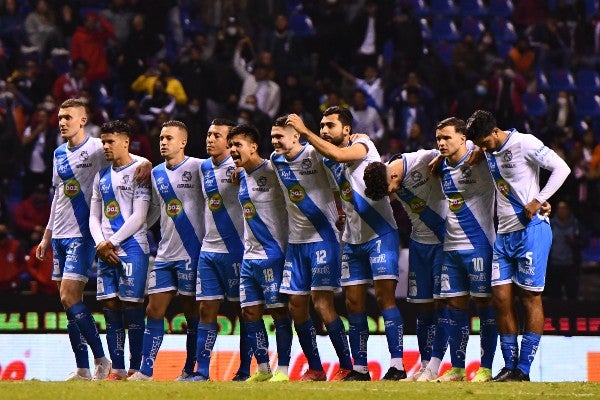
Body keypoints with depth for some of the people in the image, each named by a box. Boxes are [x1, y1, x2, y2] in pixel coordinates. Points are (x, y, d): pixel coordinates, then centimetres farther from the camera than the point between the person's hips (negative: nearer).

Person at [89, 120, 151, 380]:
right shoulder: (102, 175, 17)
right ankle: (117, 369, 6)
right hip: (105, 249, 6)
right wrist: (100, 244, -1)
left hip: (132, 248, -6)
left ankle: (135, 369, -4)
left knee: (131, 305, -7)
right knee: (109, 306, 3)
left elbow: (139, 217, -10)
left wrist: (111, 243, -10)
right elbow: (94, 216, 17)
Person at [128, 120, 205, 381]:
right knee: (154, 311, 1)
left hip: (192, 253, -6)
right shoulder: (156, 174, 12)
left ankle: (190, 370, 10)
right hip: (165, 253, 6)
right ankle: (145, 371, 2)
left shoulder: (197, 168, -7)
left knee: (192, 313, 2)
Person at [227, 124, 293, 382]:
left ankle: (282, 369, 0)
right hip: (249, 255, 8)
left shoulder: (271, 171, -11)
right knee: (250, 312, 7)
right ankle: (263, 369, 15)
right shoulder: (242, 176, 12)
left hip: (272, 254, -8)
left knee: (279, 310, -4)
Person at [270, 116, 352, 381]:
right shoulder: (276, 160, 8)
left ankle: (347, 367, -6)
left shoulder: (315, 155, -12)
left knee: (322, 301, -13)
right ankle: (315, 369, 15)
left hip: (323, 237, -7)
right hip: (295, 240, 7)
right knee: (297, 305, 5)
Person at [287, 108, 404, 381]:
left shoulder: (363, 145, -9)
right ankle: (359, 368, 11)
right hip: (352, 240, 8)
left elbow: (338, 155, -30)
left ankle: (397, 366, -16)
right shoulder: (327, 161, 12)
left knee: (385, 296, -14)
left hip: (380, 235, -8)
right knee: (354, 304, 5)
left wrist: (305, 132, -27)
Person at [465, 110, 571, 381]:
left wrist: (538, 201, -19)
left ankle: (523, 369, -3)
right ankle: (509, 367, 6)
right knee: (501, 297, 2)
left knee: (530, 297, -3)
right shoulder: (490, 152, 12)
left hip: (531, 230, -8)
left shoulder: (524, 144, -10)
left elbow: (562, 168, -14)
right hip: (504, 234, 8)